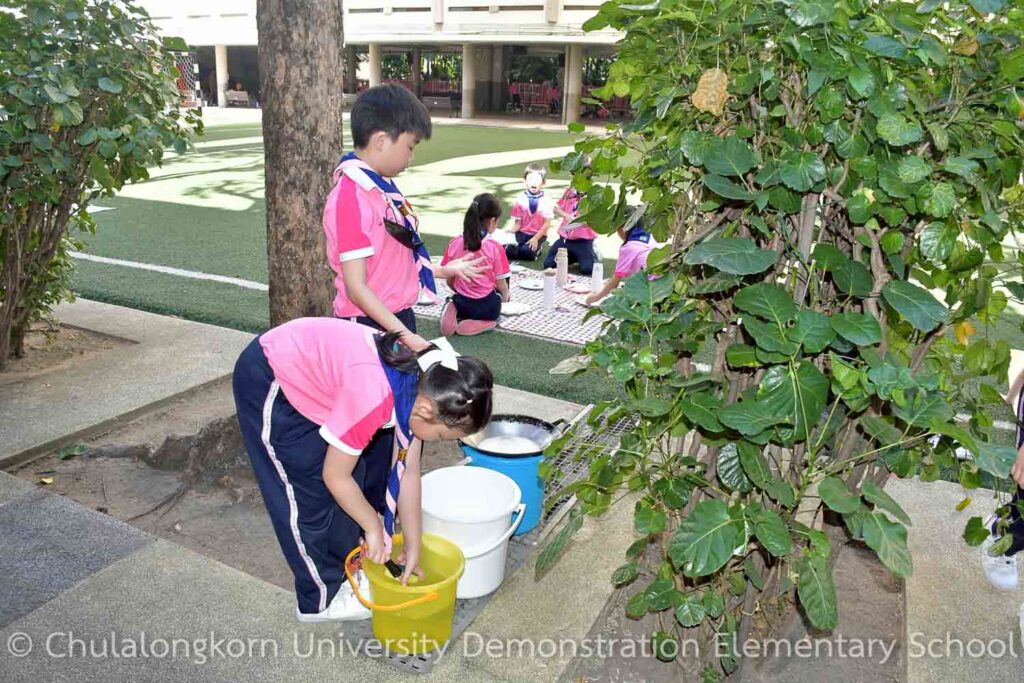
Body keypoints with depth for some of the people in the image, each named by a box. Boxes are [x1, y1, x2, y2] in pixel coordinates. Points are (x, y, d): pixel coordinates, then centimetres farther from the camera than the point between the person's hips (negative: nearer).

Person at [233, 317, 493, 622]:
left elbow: (408, 472, -2)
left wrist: (412, 549, 3)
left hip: (309, 365, 8)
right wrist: (373, 527, -7)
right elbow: (335, 476, -21)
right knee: (310, 492, -1)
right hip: (268, 381, -8)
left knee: (363, 472, 11)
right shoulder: (373, 396, -36)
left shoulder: (422, 383, -12)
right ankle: (323, 598, 18)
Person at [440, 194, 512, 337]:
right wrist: (505, 297, 14)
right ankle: (480, 323, -3)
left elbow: (449, 281, -1)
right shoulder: (495, 247, -18)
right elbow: (501, 285, -10)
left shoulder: (454, 243, -9)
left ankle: (454, 311, -1)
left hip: (462, 303, 3)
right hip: (488, 305, -2)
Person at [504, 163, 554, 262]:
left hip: (538, 235, -1)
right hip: (521, 233, 1)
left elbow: (547, 224, -5)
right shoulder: (520, 200, -1)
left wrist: (536, 238, -16)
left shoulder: (546, 201, -6)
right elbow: (517, 223, 1)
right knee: (506, 249, -25)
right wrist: (508, 232, -19)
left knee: (526, 251, -28)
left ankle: (537, 247, 3)